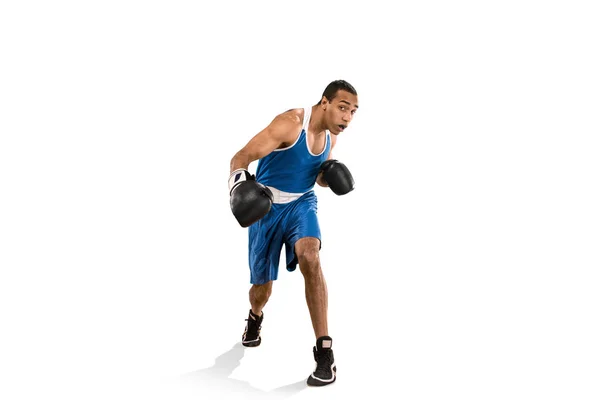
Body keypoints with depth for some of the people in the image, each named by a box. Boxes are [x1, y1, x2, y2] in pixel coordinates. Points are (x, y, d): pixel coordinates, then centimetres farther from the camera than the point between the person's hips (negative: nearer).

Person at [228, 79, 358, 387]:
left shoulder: (330, 135, -2)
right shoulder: (290, 123, -24)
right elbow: (241, 157, -27)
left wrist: (330, 174, -9)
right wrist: (239, 182, -49)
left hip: (301, 203, 3)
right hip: (266, 206, -3)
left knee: (309, 257, -29)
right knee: (262, 284, 8)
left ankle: (324, 351, -25)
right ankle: (255, 318, 49)